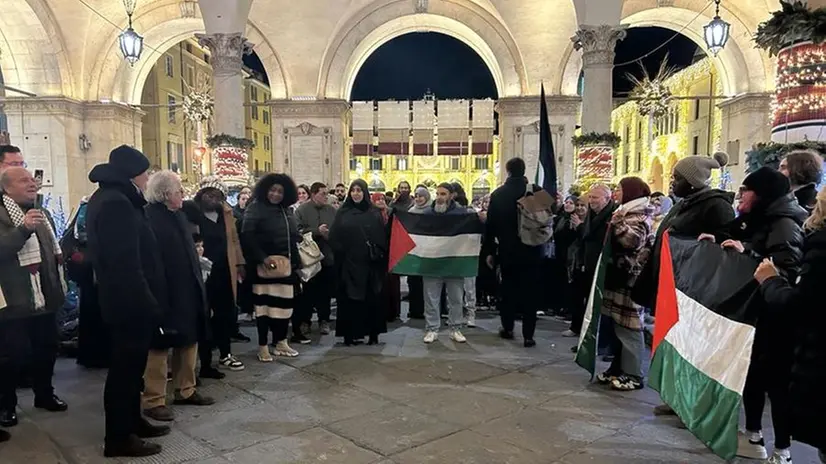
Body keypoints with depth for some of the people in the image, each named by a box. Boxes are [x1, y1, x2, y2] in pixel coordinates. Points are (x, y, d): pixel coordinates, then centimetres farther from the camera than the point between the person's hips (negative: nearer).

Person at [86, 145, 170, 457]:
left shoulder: (110, 198, 13)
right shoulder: (116, 204, -20)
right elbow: (126, 263, -26)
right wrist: (147, 304, -22)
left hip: (123, 300, 11)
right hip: (130, 302, -11)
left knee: (130, 364, 19)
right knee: (126, 367, 0)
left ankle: (132, 422, 32)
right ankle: (118, 438, 11)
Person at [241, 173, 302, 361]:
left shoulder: (287, 210, 15)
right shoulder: (256, 209, -4)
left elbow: (295, 237, 17)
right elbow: (247, 237, -13)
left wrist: (296, 261, 7)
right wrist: (262, 258, -20)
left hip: (286, 264, 6)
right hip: (265, 264, -6)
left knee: (284, 304, 8)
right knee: (265, 305, -1)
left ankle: (281, 342, 21)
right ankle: (263, 346, 8)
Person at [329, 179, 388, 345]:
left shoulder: (374, 213, 6)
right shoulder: (342, 212, 6)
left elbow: (382, 238, 1)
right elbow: (334, 237, 1)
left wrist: (379, 255, -10)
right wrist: (339, 254, -10)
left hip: (369, 262, 0)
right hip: (348, 262, 0)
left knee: (371, 298, 5)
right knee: (349, 299, 3)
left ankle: (373, 333, 15)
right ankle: (350, 334, 11)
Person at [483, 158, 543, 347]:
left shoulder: (498, 194, -4)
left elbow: (490, 225, -3)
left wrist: (489, 251, 4)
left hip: (507, 251, 1)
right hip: (531, 250, -1)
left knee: (508, 288, 16)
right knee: (529, 291, 4)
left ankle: (508, 328, 25)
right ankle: (528, 335, 3)